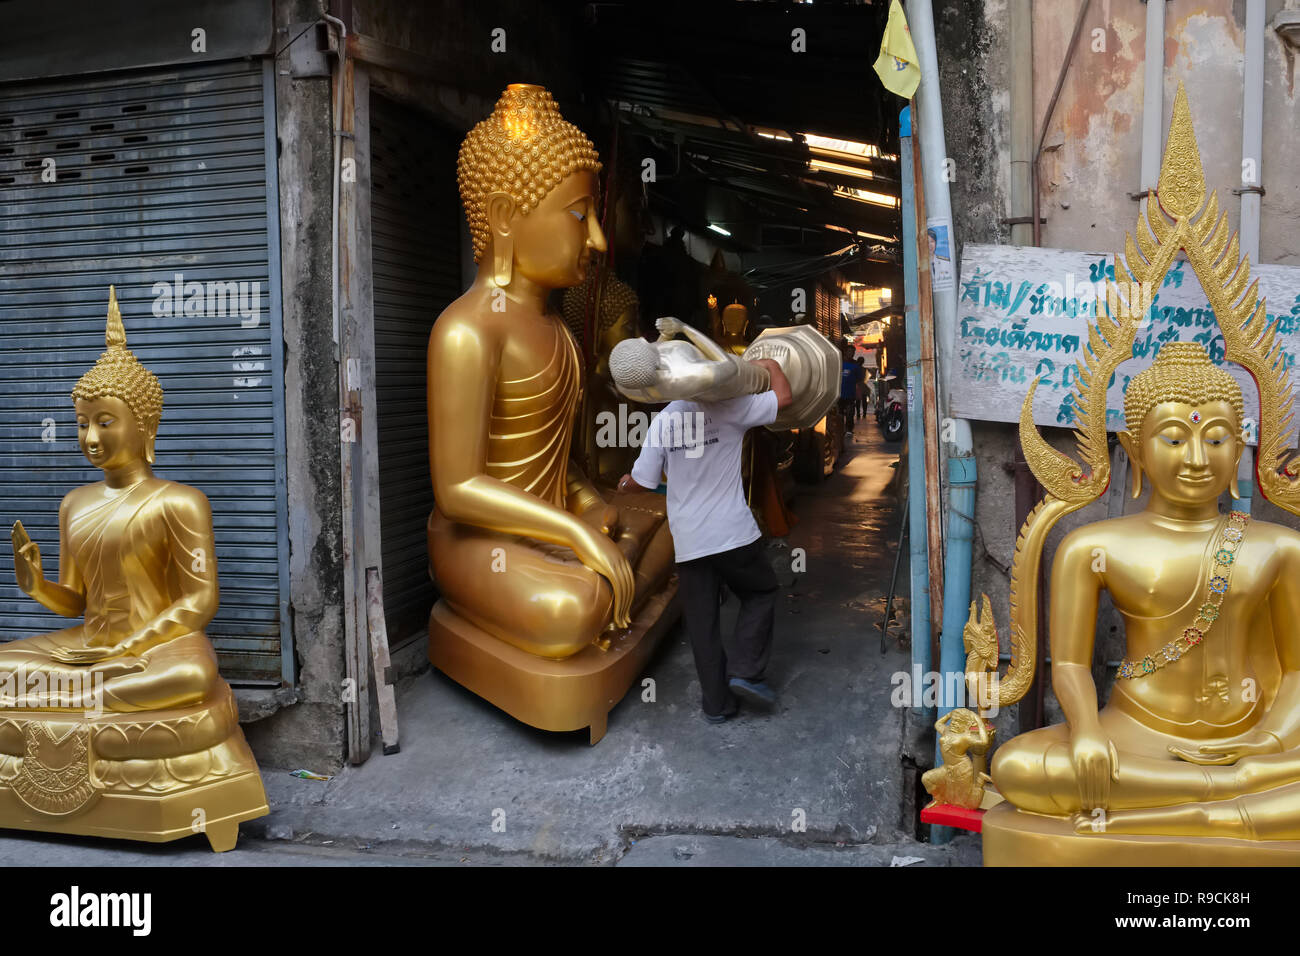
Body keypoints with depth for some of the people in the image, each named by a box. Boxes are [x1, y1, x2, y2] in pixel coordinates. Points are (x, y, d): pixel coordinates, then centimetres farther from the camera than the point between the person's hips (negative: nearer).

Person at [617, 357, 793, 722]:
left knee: (702, 622, 12)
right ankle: (745, 671, 6)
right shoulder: (728, 408, -7)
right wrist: (769, 364, 17)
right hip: (732, 532, -3)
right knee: (760, 593, 20)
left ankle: (717, 703, 18)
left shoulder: (662, 421, 1)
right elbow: (783, 397, -1)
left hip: (688, 541, 3)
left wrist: (626, 484, 26)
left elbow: (643, 480, 3)